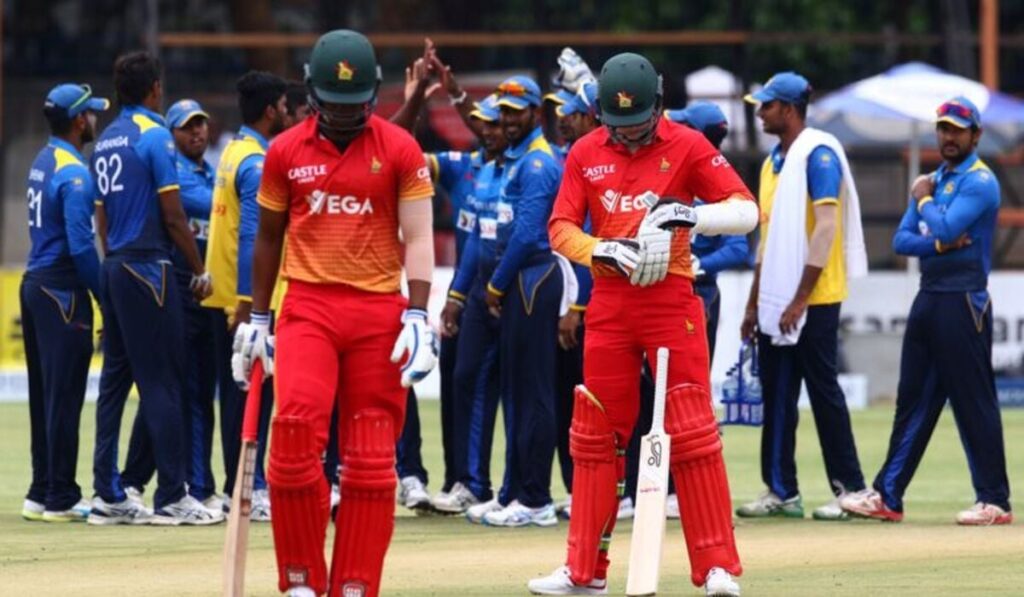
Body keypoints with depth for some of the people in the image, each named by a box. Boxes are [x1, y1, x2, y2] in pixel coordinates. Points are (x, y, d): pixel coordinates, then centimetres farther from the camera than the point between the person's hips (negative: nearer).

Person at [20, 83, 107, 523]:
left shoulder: (42, 162, 13)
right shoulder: (74, 173, -16)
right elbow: (81, 246, -20)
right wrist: (103, 294, -10)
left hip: (34, 284, 9)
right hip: (62, 290, -9)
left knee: (43, 395, 13)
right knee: (64, 396, -6)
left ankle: (42, 492, 17)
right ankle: (60, 499, -5)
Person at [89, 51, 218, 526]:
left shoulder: (105, 142, 13)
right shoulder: (155, 136, -10)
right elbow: (173, 215, -12)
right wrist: (199, 272, -4)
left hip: (113, 269, 8)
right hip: (148, 268, -8)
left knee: (115, 379, 9)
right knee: (161, 382, -6)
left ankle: (108, 495, 8)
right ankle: (171, 497, -7)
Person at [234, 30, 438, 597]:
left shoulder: (400, 150, 2)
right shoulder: (285, 151, 7)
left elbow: (418, 239, -1)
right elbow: (268, 237, 16)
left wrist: (418, 317, -11)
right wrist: (257, 318, 15)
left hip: (378, 310, 0)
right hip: (308, 308, 0)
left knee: (372, 457, 0)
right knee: (296, 425, -19)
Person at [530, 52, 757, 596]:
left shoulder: (686, 145, -4)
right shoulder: (585, 153, 5)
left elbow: (746, 211, -9)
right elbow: (561, 227, 3)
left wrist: (691, 215, -27)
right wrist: (603, 250, -17)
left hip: (671, 300, -4)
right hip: (609, 302, 4)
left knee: (692, 433, -8)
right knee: (594, 434, 7)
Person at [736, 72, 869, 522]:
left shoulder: (819, 154, -10)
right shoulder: (773, 162, 17)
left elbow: (825, 227, -18)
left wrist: (801, 299, -21)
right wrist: (754, 304, 18)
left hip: (814, 300, -9)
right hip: (776, 301, 9)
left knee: (824, 392, -6)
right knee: (776, 397, 8)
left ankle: (850, 489, -1)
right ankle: (781, 493, 12)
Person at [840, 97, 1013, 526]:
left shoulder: (980, 181, -8)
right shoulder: (933, 181, 18)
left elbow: (946, 227, -22)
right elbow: (902, 240, 11)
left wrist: (923, 199, -3)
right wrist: (939, 244, -9)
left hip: (964, 302, -8)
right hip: (928, 298, 8)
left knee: (974, 403, -7)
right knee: (913, 399, 9)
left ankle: (994, 501, -3)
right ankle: (887, 496, 12)